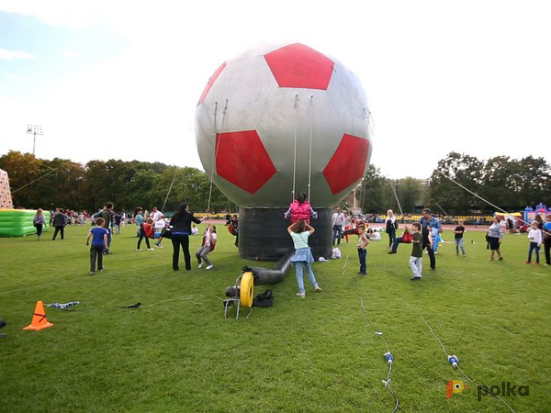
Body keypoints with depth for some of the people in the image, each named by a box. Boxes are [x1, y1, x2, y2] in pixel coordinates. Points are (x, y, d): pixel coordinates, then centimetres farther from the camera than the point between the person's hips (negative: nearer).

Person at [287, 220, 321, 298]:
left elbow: (288, 228, 17)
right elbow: (313, 229, 19)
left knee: (299, 274, -1)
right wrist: (305, 224, 21)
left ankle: (302, 292, -5)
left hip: (299, 253, -2)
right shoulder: (306, 233, -3)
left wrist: (296, 223, 20)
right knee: (309, 270, 24)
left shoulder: (293, 234, -5)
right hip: (306, 252, 2)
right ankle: (315, 285, 22)